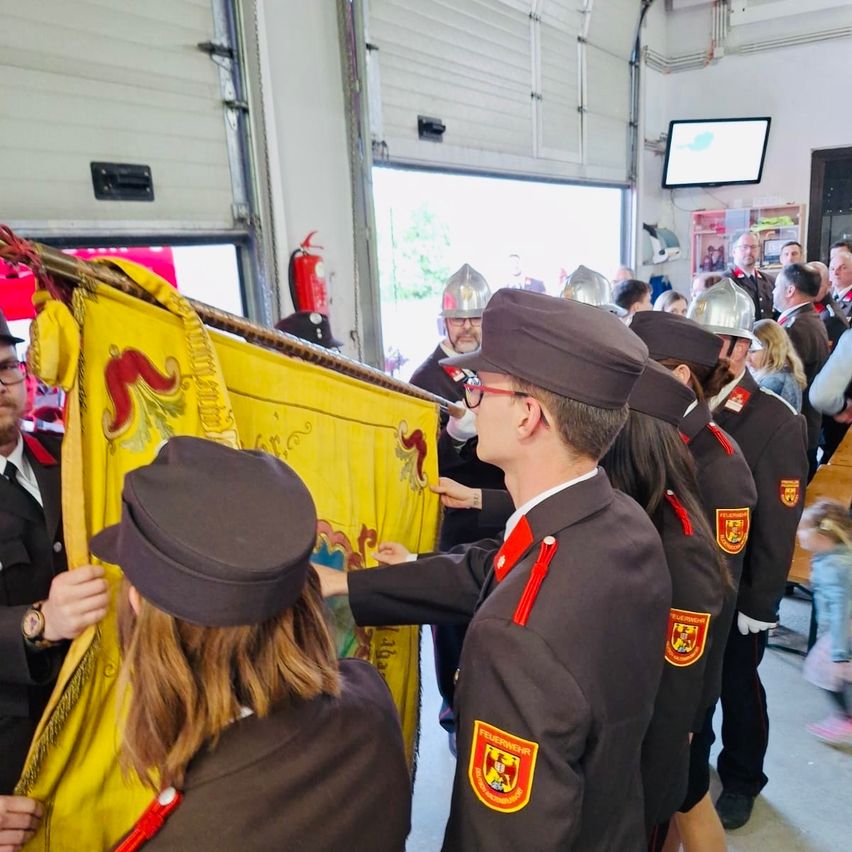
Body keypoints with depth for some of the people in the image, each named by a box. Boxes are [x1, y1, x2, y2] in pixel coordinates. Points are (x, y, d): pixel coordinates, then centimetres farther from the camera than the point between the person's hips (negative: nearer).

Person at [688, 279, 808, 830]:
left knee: (738, 683, 16)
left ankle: (741, 779, 41)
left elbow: (778, 524, -15)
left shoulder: (778, 421, -16)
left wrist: (760, 603, -14)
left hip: (738, 588, -3)